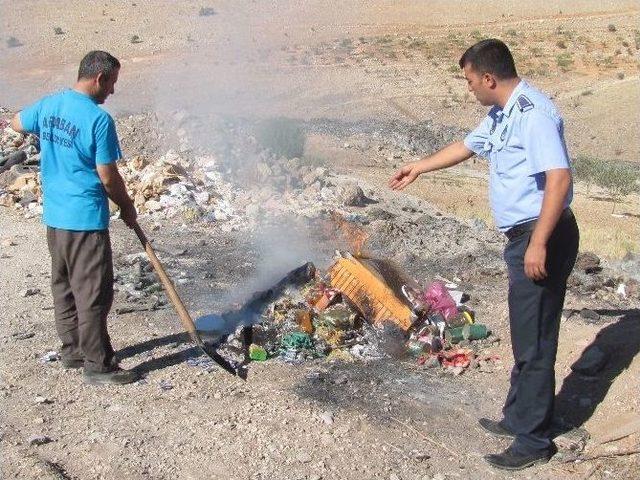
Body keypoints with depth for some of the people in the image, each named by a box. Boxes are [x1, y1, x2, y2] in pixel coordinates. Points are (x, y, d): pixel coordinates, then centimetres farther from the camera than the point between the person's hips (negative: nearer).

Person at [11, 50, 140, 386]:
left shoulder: (48, 105, 5)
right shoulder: (99, 119, -18)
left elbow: (16, 123, 26)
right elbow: (108, 177, -15)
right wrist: (127, 207, 1)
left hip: (54, 216, 8)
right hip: (86, 219, -8)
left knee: (63, 285, 18)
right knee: (93, 294, -1)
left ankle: (72, 349, 30)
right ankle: (98, 366, 6)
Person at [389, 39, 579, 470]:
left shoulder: (533, 114, -19)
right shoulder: (501, 115, 14)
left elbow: (559, 178, -27)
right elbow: (468, 146, 31)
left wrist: (539, 243, -29)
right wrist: (419, 168, 42)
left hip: (543, 236, -10)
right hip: (523, 236, 10)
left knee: (535, 339, -3)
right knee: (526, 334, 19)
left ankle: (533, 440, 8)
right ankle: (519, 416, 33)